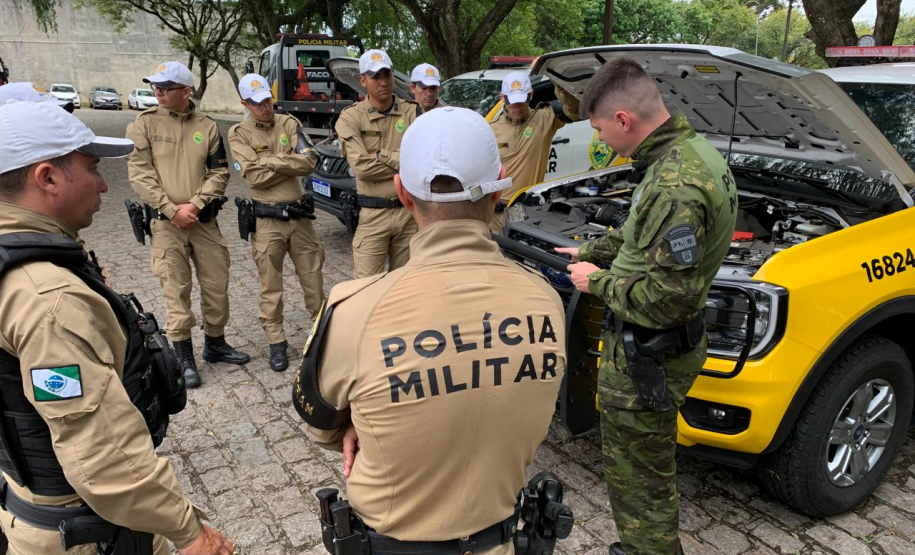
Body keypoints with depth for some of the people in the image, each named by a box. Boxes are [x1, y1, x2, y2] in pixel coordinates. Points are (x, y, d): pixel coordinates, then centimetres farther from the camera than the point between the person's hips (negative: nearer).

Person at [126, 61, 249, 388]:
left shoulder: (207, 127, 5)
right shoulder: (144, 125, -1)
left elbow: (220, 172, 2)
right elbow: (140, 173, -7)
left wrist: (195, 204, -11)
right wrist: (172, 210, -14)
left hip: (204, 220, 3)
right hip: (166, 222, -2)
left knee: (217, 283, 8)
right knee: (176, 290, -1)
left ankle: (215, 344, 27)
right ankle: (183, 357, 11)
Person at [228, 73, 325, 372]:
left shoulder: (289, 123, 6)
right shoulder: (239, 133, 0)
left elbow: (310, 161, -9)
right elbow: (254, 176, -13)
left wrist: (269, 161, -13)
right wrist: (290, 164, -8)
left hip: (299, 215, 2)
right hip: (267, 221, -2)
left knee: (313, 277, 9)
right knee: (270, 286, 5)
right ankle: (276, 342, 18)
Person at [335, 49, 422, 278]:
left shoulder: (412, 111, 3)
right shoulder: (351, 117, -3)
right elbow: (361, 166, -15)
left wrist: (380, 156, -13)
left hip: (410, 211, 3)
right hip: (372, 215, -2)